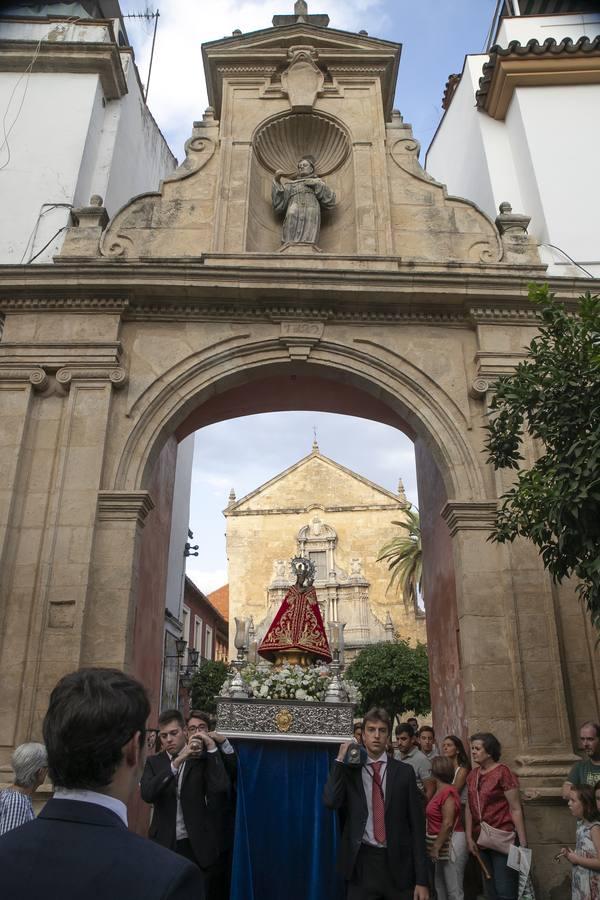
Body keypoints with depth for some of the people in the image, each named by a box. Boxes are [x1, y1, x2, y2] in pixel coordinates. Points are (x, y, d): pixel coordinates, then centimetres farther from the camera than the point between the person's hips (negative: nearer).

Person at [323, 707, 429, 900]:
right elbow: (331, 801, -16)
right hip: (362, 863, 0)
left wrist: (421, 880, -4)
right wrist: (340, 760, -11)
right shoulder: (349, 770, 1)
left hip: (397, 864, 0)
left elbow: (417, 824, -1)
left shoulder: (403, 772, 0)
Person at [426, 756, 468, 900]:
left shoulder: (447, 792, -19)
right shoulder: (440, 791, 10)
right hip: (443, 843, 10)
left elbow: (448, 823, -23)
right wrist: (435, 845, 14)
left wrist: (436, 847, -19)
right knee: (441, 887, 17)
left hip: (451, 843, -10)